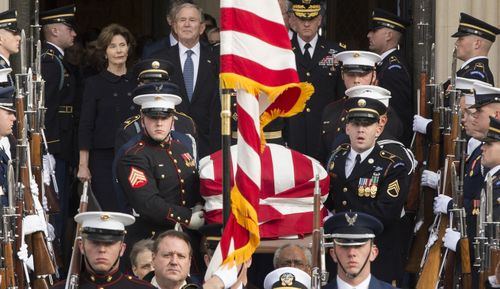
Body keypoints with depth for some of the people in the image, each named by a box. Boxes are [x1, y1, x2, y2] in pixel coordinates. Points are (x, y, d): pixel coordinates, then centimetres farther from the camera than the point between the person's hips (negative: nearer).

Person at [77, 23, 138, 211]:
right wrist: (83, 165, -7)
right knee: (108, 212, -7)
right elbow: (85, 126, -1)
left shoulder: (137, 83, 10)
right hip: (104, 158, -2)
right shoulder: (95, 84, 2)